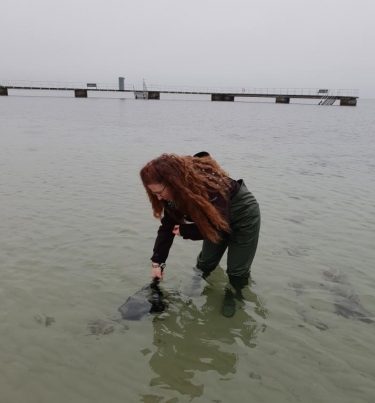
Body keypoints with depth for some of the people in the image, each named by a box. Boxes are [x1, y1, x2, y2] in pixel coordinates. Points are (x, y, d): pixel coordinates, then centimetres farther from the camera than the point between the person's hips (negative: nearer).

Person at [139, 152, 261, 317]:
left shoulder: (208, 184, -40)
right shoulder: (173, 193, -17)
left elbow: (219, 227, -33)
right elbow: (167, 227, -9)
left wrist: (185, 231, -24)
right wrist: (157, 262, -10)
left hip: (244, 213, -6)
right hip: (219, 216, 6)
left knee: (237, 268, -1)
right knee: (206, 261, 7)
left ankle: (233, 293, 24)